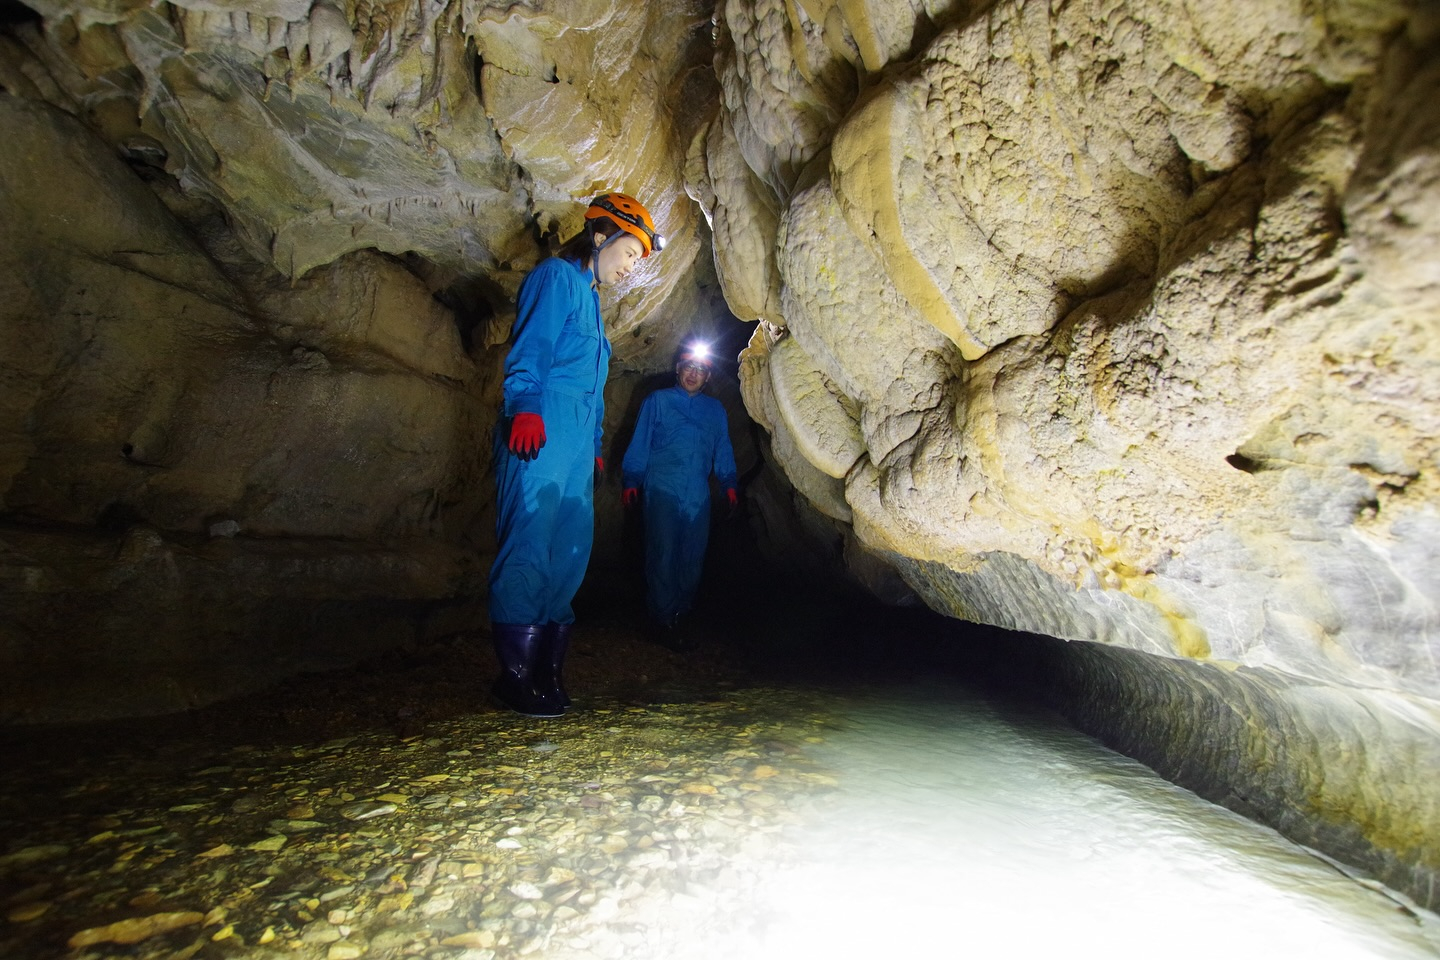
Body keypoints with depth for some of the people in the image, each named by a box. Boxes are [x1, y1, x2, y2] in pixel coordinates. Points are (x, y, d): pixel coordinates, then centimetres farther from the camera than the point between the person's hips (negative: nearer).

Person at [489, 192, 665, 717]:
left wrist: (595, 446, 24)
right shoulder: (555, 276, 2)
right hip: (539, 434, -9)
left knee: (569, 550, 6)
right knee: (530, 546, -10)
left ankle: (546, 669, 13)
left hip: (575, 441, 10)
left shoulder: (588, 295, 30)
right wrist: (524, 410, -25)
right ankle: (516, 674, -3)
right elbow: (528, 351, -12)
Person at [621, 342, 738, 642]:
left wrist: (728, 483, 9)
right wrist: (631, 480, 1)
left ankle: (681, 611, 19)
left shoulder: (715, 410, 16)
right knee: (663, 553, -4)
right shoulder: (658, 401, 9)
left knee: (693, 556, 4)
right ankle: (663, 617, 6)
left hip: (698, 495, 3)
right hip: (662, 490, -3)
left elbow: (723, 450, 18)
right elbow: (639, 443, 6)